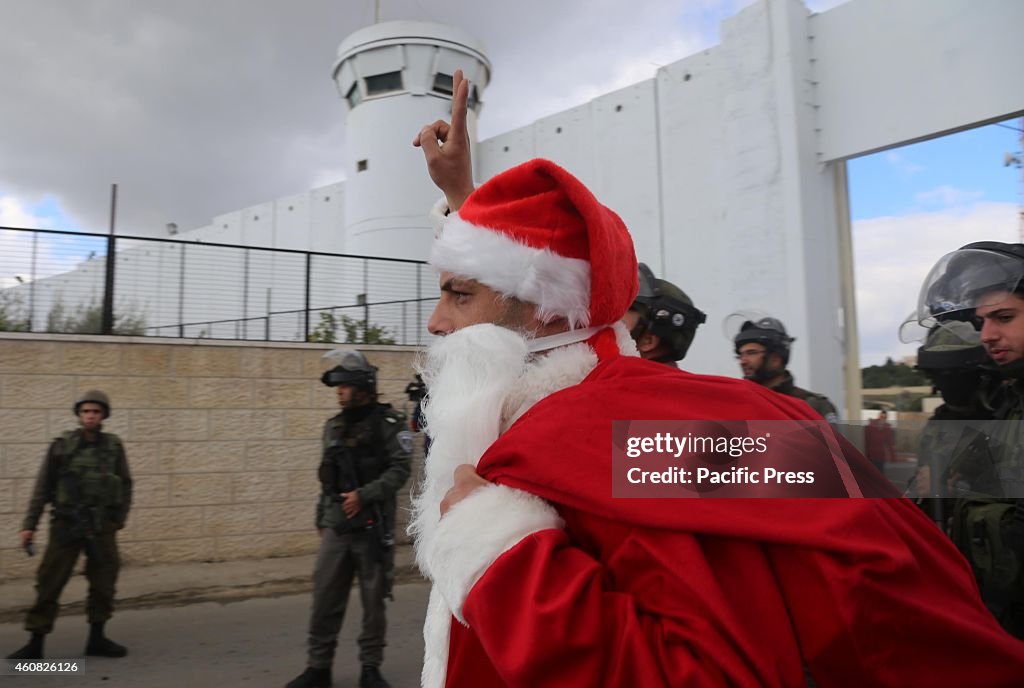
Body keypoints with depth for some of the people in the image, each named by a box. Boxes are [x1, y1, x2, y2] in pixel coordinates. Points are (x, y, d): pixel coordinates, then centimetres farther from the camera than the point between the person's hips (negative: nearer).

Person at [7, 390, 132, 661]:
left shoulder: (114, 446, 1)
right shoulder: (61, 446, -3)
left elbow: (125, 484, 7)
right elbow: (43, 487, 2)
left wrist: (119, 519, 1)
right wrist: (29, 525, 0)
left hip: (102, 526, 2)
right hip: (66, 524, -1)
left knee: (103, 582, 7)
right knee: (49, 583, 1)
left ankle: (97, 638, 20)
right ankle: (35, 643, 13)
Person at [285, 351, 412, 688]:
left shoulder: (388, 423, -6)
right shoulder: (333, 427, 11)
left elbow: (399, 471, -11)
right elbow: (327, 479, 17)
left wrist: (363, 495, -20)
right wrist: (321, 520, 17)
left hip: (373, 527, -4)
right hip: (336, 527, 5)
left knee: (373, 600, 6)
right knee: (324, 599, 5)